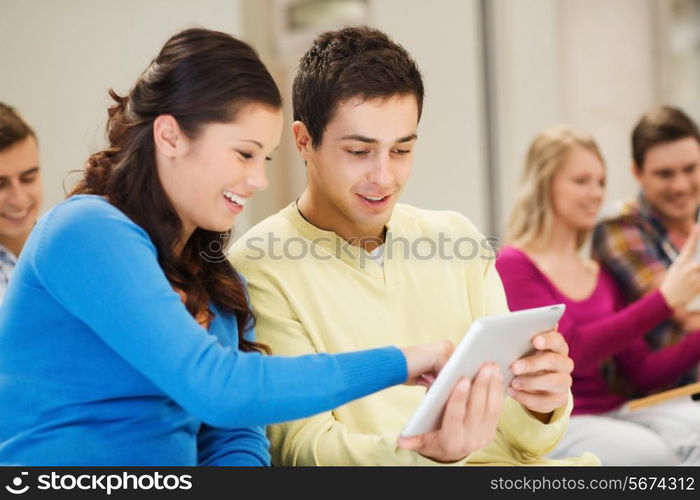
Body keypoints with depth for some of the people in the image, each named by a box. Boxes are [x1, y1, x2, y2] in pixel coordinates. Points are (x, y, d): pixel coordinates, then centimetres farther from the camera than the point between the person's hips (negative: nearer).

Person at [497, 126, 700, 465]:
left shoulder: (603, 275, 17)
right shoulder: (512, 265, -3)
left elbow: (641, 372, 13)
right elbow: (570, 350, -16)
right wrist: (664, 300, -18)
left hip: (612, 411, 6)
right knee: (652, 455, -32)